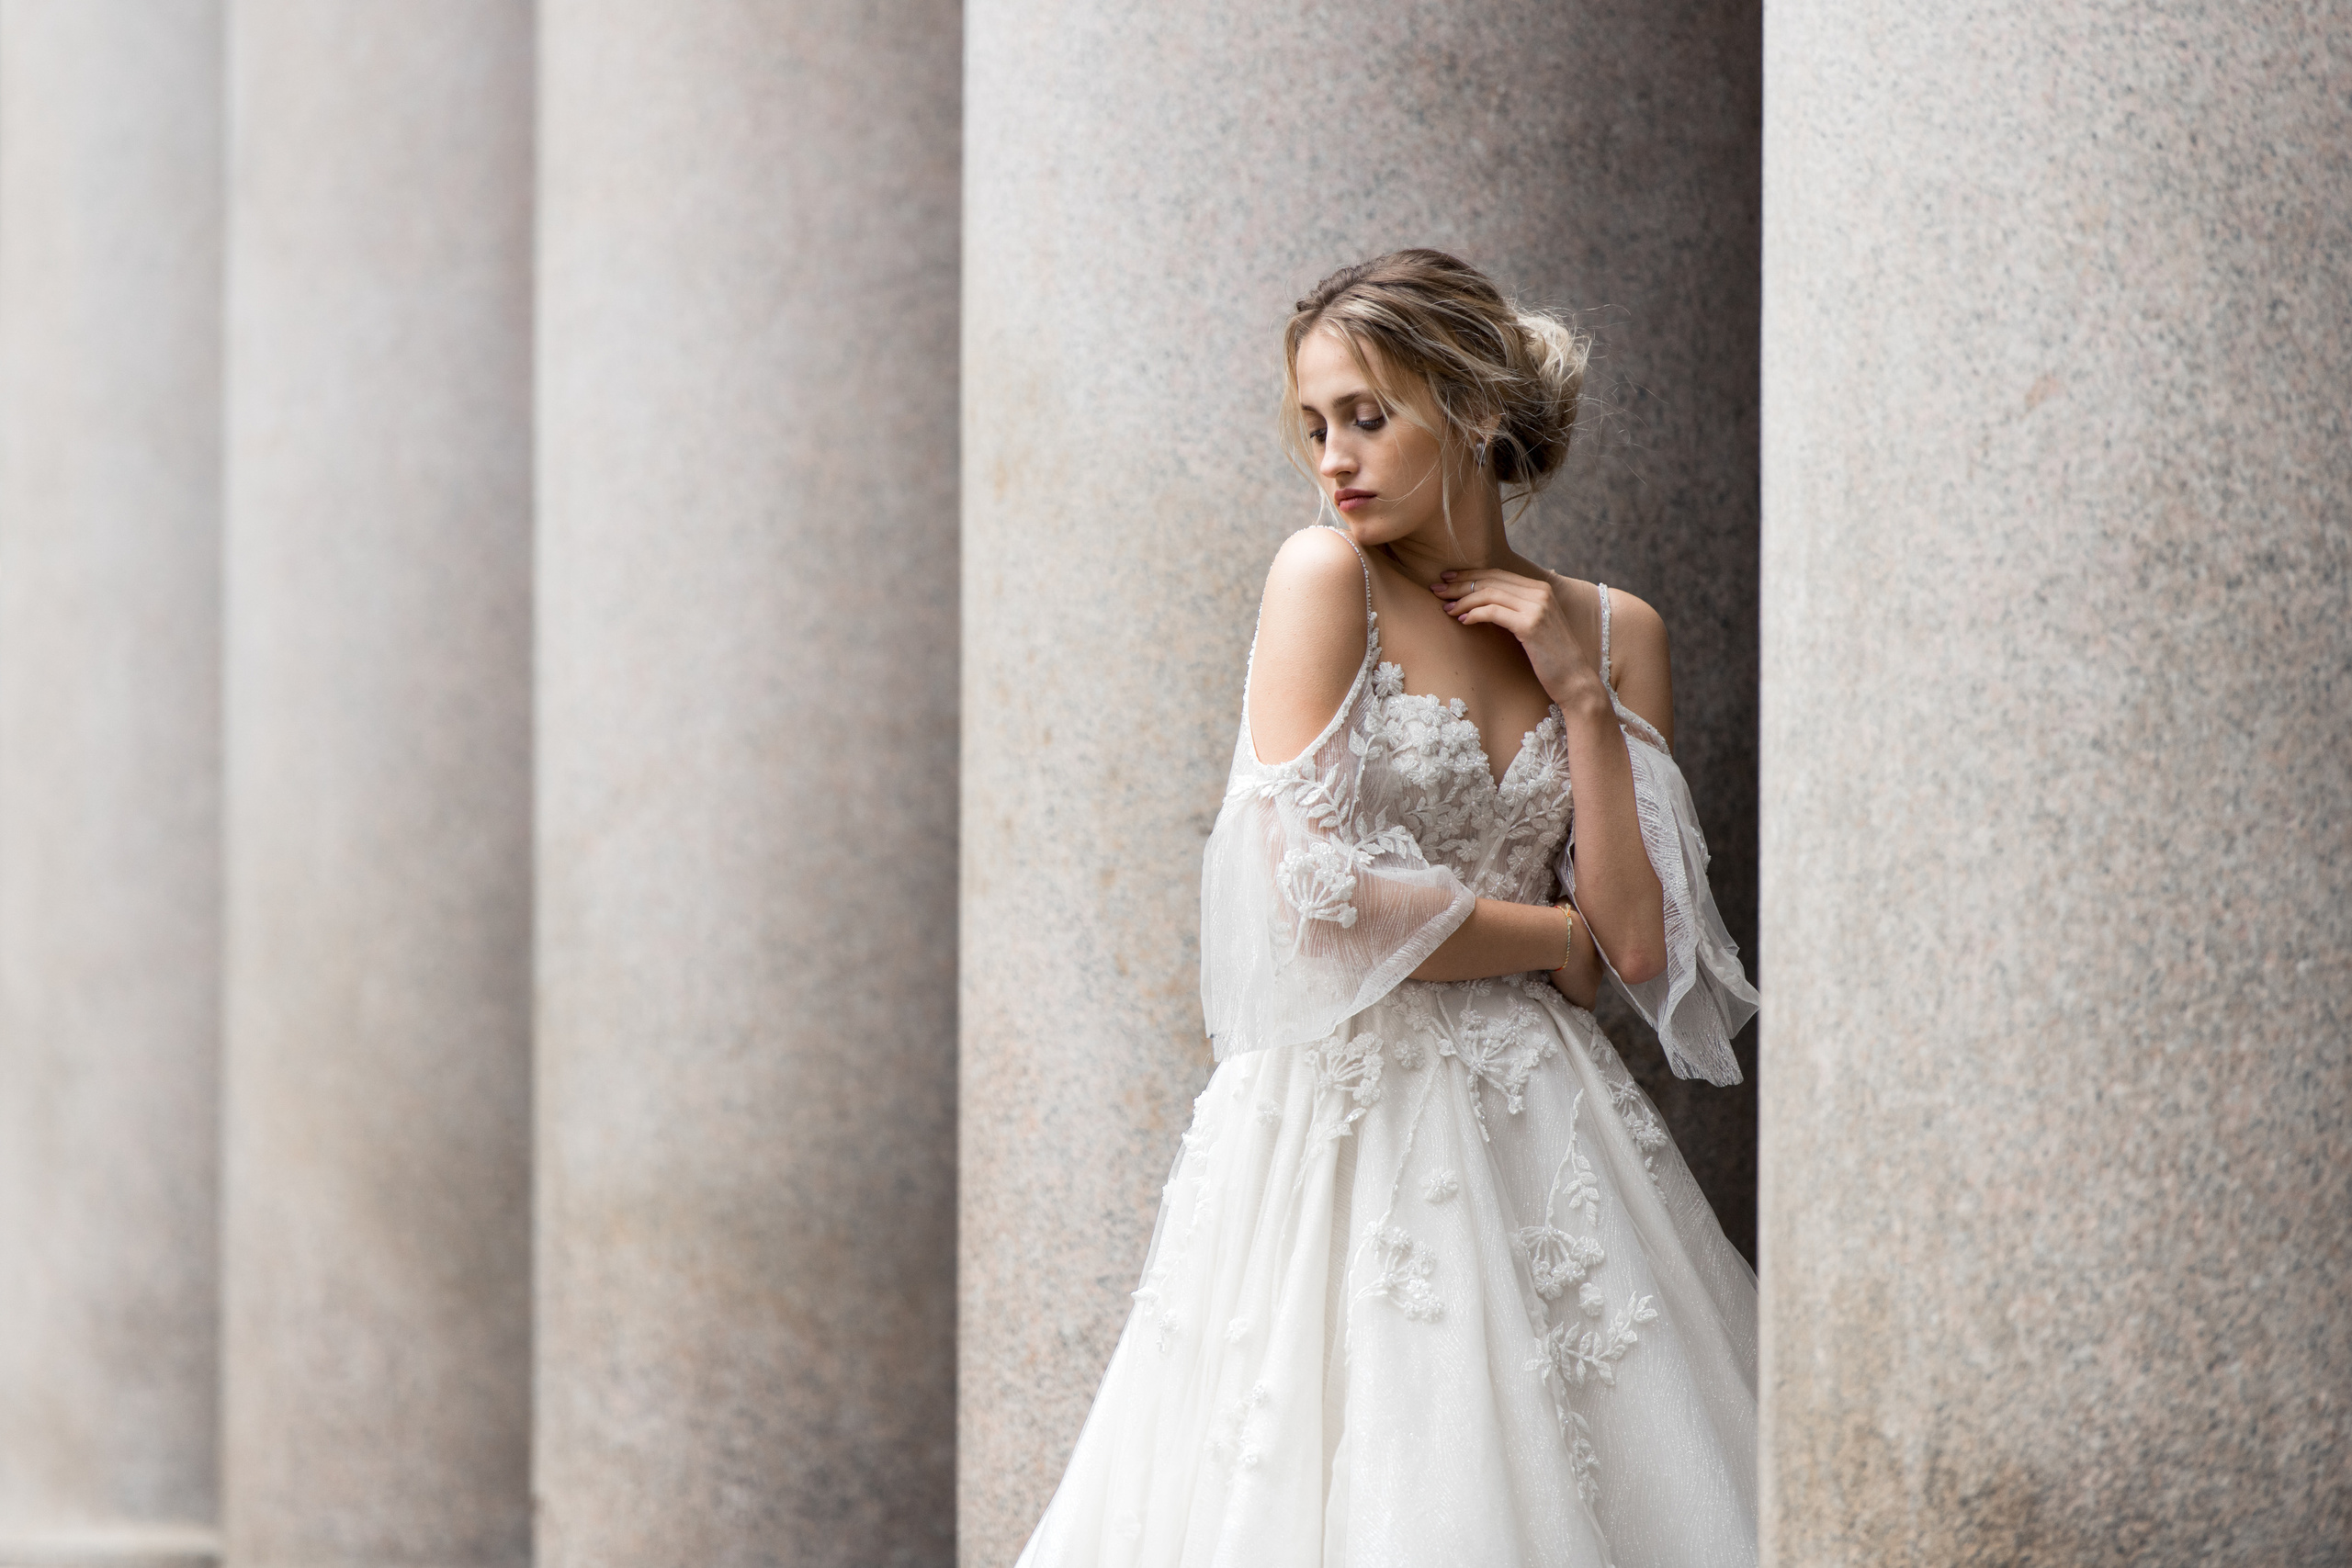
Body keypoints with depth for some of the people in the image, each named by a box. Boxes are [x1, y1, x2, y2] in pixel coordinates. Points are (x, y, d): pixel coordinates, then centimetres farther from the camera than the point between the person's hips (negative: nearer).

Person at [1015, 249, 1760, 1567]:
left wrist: (1579, 693, -4)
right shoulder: (1326, 577, -4)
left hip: (1535, 1121, 4)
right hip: (1348, 1107, -4)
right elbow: (1322, 898, -14)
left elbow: (1642, 940, 0)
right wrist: (1559, 940, -3)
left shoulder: (1614, 632, 8)